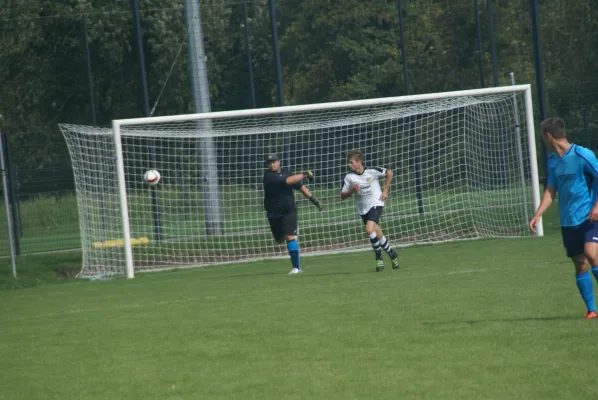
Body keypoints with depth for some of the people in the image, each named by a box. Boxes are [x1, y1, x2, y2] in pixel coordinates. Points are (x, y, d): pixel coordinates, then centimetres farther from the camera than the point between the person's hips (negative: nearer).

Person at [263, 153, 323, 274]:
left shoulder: (286, 173, 3)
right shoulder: (268, 176, -13)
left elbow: (300, 186, 13)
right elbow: (287, 181, -25)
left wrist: (313, 198, 7)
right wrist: (304, 174, -20)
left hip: (289, 210, 0)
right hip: (274, 213, 0)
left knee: (290, 237, -15)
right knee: (280, 239, 9)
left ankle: (296, 267, -14)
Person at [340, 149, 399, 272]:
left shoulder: (372, 171, -14)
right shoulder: (349, 177, -8)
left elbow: (389, 173, 2)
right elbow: (343, 196, -3)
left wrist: (385, 191, 0)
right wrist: (352, 191, -22)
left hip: (376, 204, -4)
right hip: (363, 208, 4)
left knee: (369, 229, -23)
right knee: (378, 235, 7)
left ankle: (378, 257, -6)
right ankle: (392, 255, 28)